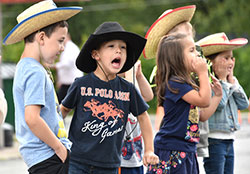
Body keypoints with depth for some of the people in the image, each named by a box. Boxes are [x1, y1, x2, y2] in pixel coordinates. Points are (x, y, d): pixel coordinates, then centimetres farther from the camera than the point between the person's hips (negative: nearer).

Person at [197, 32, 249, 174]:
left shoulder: (228, 81, 14)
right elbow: (219, 104, -24)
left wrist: (231, 79, 5)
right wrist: (223, 80, -11)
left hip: (229, 141, 8)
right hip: (214, 141, -8)